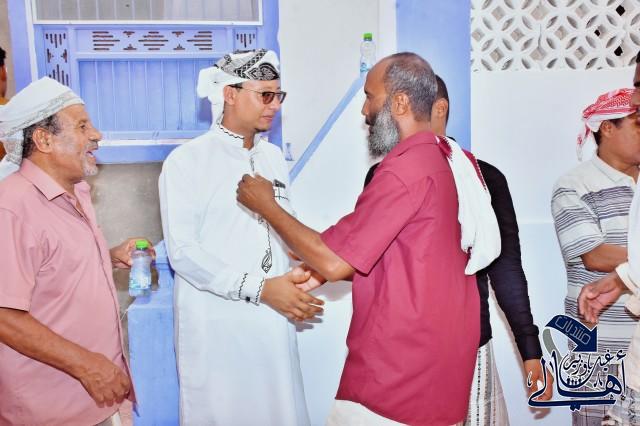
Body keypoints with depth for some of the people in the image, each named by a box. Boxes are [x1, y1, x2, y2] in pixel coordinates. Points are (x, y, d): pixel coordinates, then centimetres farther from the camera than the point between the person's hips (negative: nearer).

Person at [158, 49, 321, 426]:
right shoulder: (186, 161, -7)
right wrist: (259, 288, -18)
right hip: (216, 323, -4)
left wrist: (293, 283, -1)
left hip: (274, 317, 5)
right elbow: (183, 252, -13)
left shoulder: (274, 158, 10)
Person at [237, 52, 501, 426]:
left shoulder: (406, 168, -21)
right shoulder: (453, 160, 8)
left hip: (400, 368, -9)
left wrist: (266, 206, -9)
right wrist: (326, 270, 7)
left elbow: (334, 262, -20)